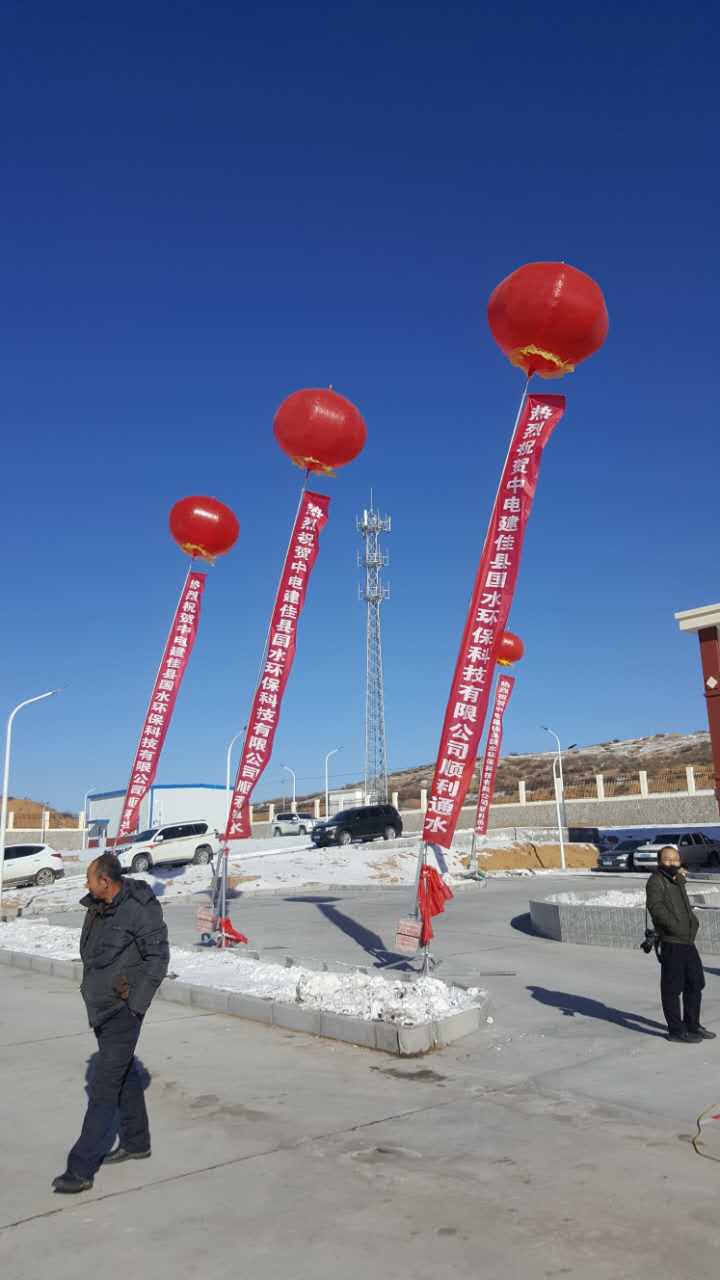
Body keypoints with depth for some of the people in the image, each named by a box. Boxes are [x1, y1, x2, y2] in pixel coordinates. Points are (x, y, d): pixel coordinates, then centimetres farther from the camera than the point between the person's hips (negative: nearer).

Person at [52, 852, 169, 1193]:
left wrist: (135, 1003, -16)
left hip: (123, 1010, -8)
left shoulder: (140, 910, -19)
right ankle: (136, 1142, 36)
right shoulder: (96, 907, 5)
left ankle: (81, 1169, 4)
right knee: (124, 1075, 21)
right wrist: (92, 986, 11)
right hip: (100, 1007, 8)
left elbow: (158, 957, -16)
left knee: (104, 1088, -4)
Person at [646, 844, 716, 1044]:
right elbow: (655, 905, -26)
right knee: (672, 988, 0)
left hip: (688, 942, 9)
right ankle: (676, 1031, 10)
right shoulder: (656, 880, -10)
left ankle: (692, 1025, 34)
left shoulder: (677, 881, 19)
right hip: (671, 943, -9)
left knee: (695, 983, 19)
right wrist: (674, 925, -31)